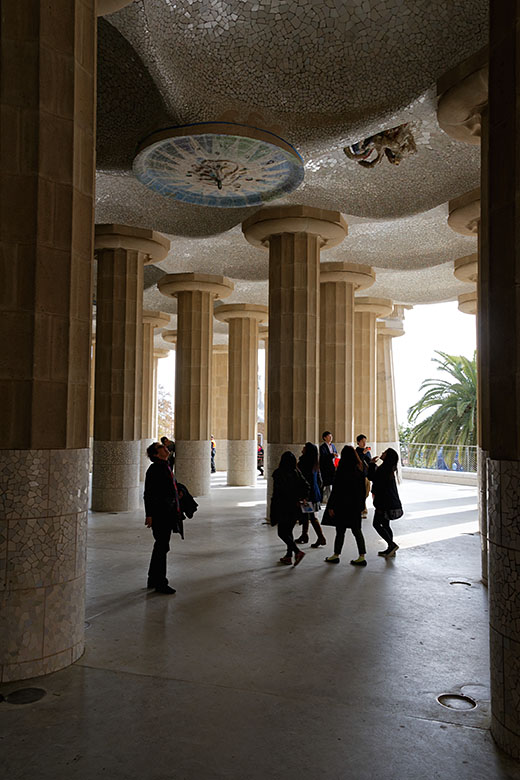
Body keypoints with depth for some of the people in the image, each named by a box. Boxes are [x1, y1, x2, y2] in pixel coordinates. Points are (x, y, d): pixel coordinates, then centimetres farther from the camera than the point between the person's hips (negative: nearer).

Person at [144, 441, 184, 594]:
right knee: (162, 547, -4)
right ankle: (160, 583, 5)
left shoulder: (166, 467, 13)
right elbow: (148, 494, -17)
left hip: (168, 514, 9)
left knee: (161, 546, 17)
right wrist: (149, 515, -19)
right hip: (159, 514, -9)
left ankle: (153, 580, 29)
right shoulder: (154, 469, -14)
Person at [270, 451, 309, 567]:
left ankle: (297, 551, -14)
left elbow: (277, 491, -18)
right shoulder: (297, 472, 4)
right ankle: (288, 556, 18)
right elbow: (307, 486, -1)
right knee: (288, 531, 17)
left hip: (283, 507, -6)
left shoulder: (278, 473, -11)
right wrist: (300, 498, 4)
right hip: (295, 507, 6)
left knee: (282, 533, 2)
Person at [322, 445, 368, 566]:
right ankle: (362, 556, 10)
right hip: (356, 505, 6)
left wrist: (331, 506, -11)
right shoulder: (360, 468, 2)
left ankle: (336, 555, 18)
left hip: (343, 504, -6)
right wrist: (361, 504, 17)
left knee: (340, 530, 6)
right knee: (356, 530, 10)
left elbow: (336, 489, -16)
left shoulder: (342, 470, -17)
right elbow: (363, 488, 9)